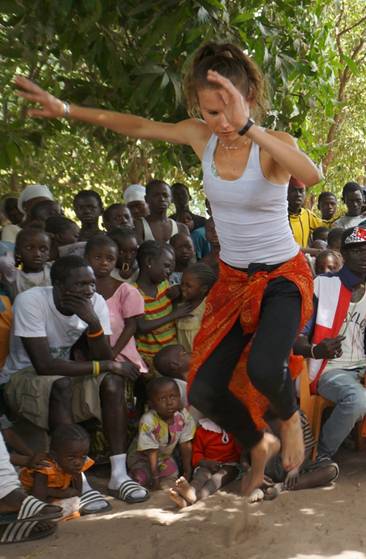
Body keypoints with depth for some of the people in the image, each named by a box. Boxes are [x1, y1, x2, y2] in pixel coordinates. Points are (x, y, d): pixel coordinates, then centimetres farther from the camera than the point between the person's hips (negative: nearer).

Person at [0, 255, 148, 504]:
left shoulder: (96, 302, -12)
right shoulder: (31, 301, -26)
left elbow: (105, 360, -15)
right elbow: (44, 365, -31)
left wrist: (93, 321, -33)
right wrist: (106, 366, -26)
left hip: (64, 379, 5)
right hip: (21, 378, -5)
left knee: (112, 381, -21)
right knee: (61, 385, -35)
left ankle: (119, 474, -18)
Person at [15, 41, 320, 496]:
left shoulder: (273, 144, -21)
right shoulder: (200, 136, -6)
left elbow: (312, 176, -44)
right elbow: (139, 127, 7)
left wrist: (248, 127, -53)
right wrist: (66, 109, 3)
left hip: (284, 278, -5)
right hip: (233, 279, 5)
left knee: (263, 369, -33)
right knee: (203, 391, -3)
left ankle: (290, 416, 6)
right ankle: (260, 445, 29)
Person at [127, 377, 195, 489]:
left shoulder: (184, 417, -21)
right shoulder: (148, 421, -35)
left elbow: (186, 445, -10)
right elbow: (152, 452, -29)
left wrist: (187, 471, -6)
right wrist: (155, 478, -26)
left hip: (165, 456, 5)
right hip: (142, 457, -5)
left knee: (173, 476, -9)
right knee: (144, 479, -23)